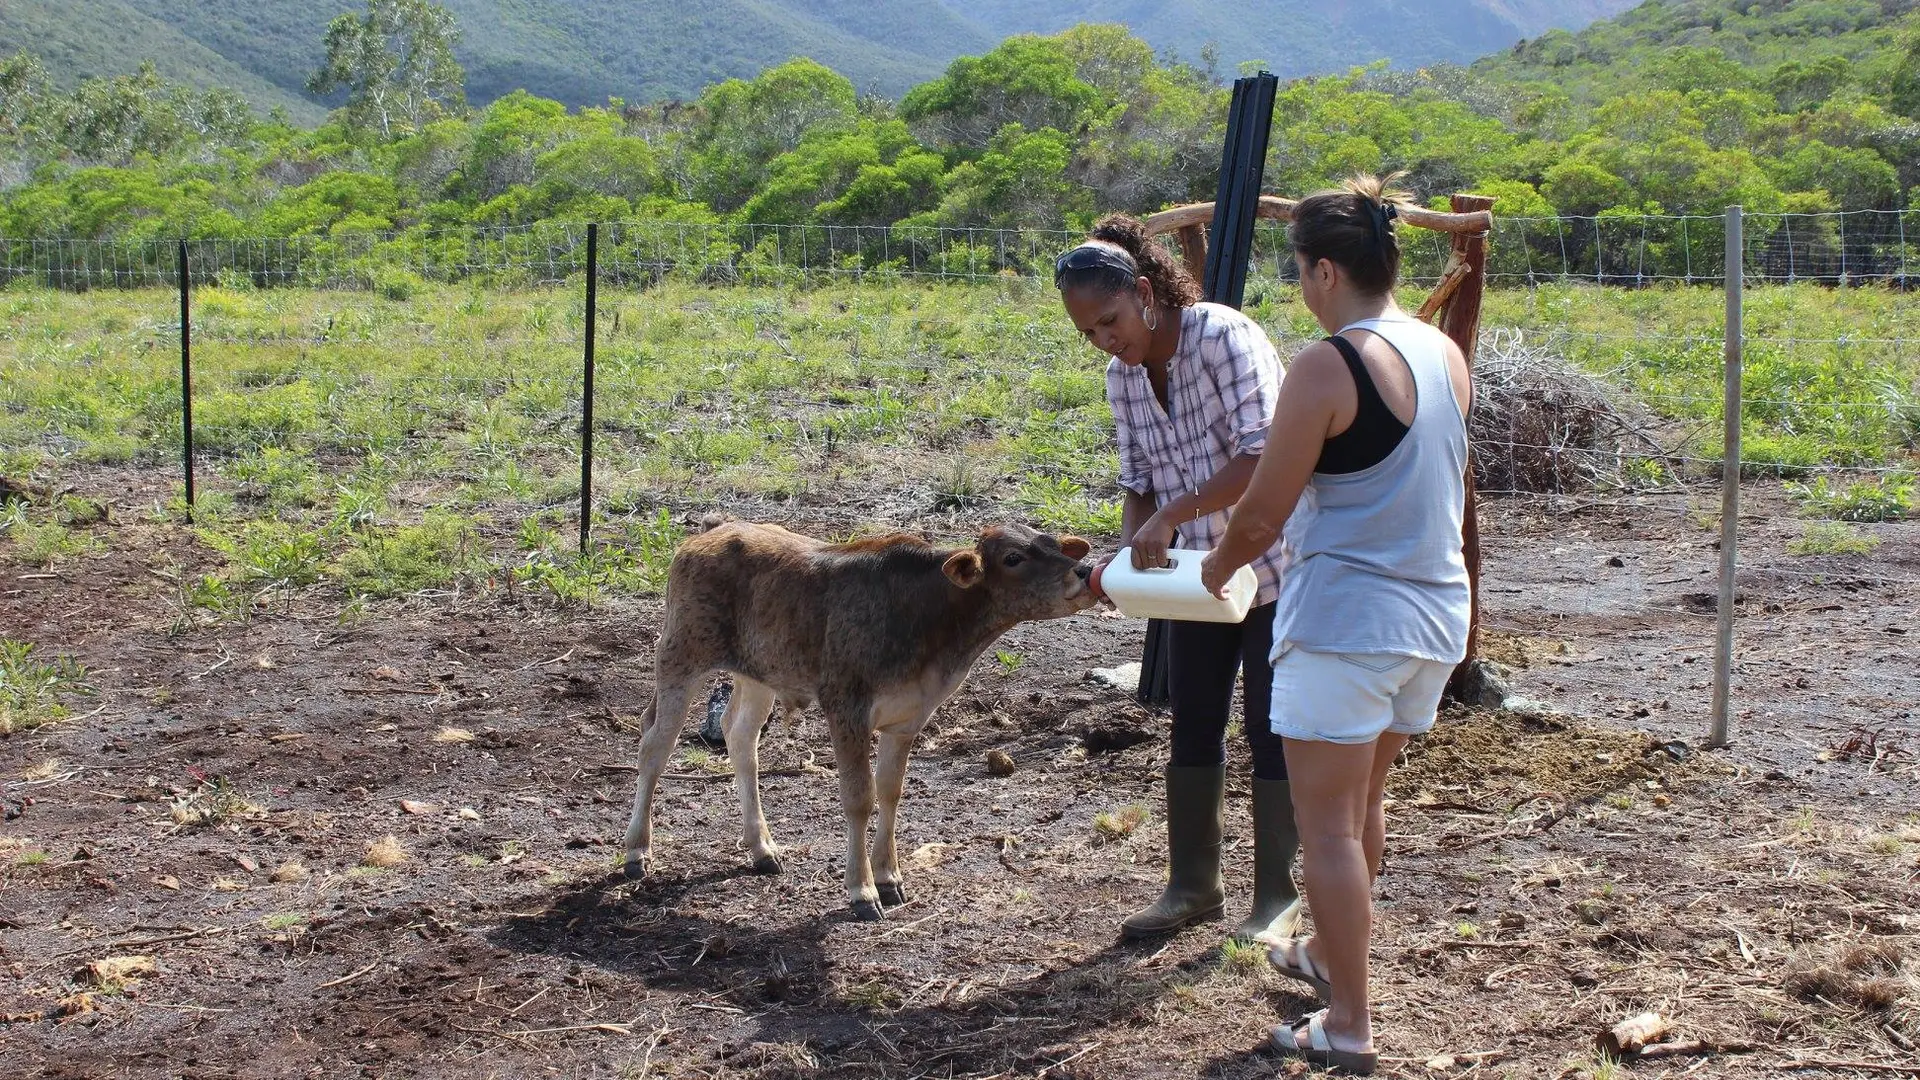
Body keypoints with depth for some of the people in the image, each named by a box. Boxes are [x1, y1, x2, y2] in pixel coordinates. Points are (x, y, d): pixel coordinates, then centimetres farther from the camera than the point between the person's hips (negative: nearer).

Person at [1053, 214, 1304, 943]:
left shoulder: (1225, 338, -21)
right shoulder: (1122, 377, 1)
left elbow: (1264, 458, -29)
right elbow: (1140, 482, 6)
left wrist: (1172, 515, -31)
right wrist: (1128, 550, -13)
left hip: (1271, 563, -7)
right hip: (1196, 571, 7)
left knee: (1271, 731, 2)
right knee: (1192, 728, 11)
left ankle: (1277, 897, 13)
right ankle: (1193, 886, 24)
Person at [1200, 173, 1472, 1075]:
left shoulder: (1327, 367, -16)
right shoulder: (1447, 355, 7)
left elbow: (1260, 515, -12)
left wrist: (1219, 566, 8)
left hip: (1347, 616, -8)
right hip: (1438, 609, 8)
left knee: (1327, 824, 2)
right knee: (1362, 801, 25)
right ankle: (1329, 952, 43)